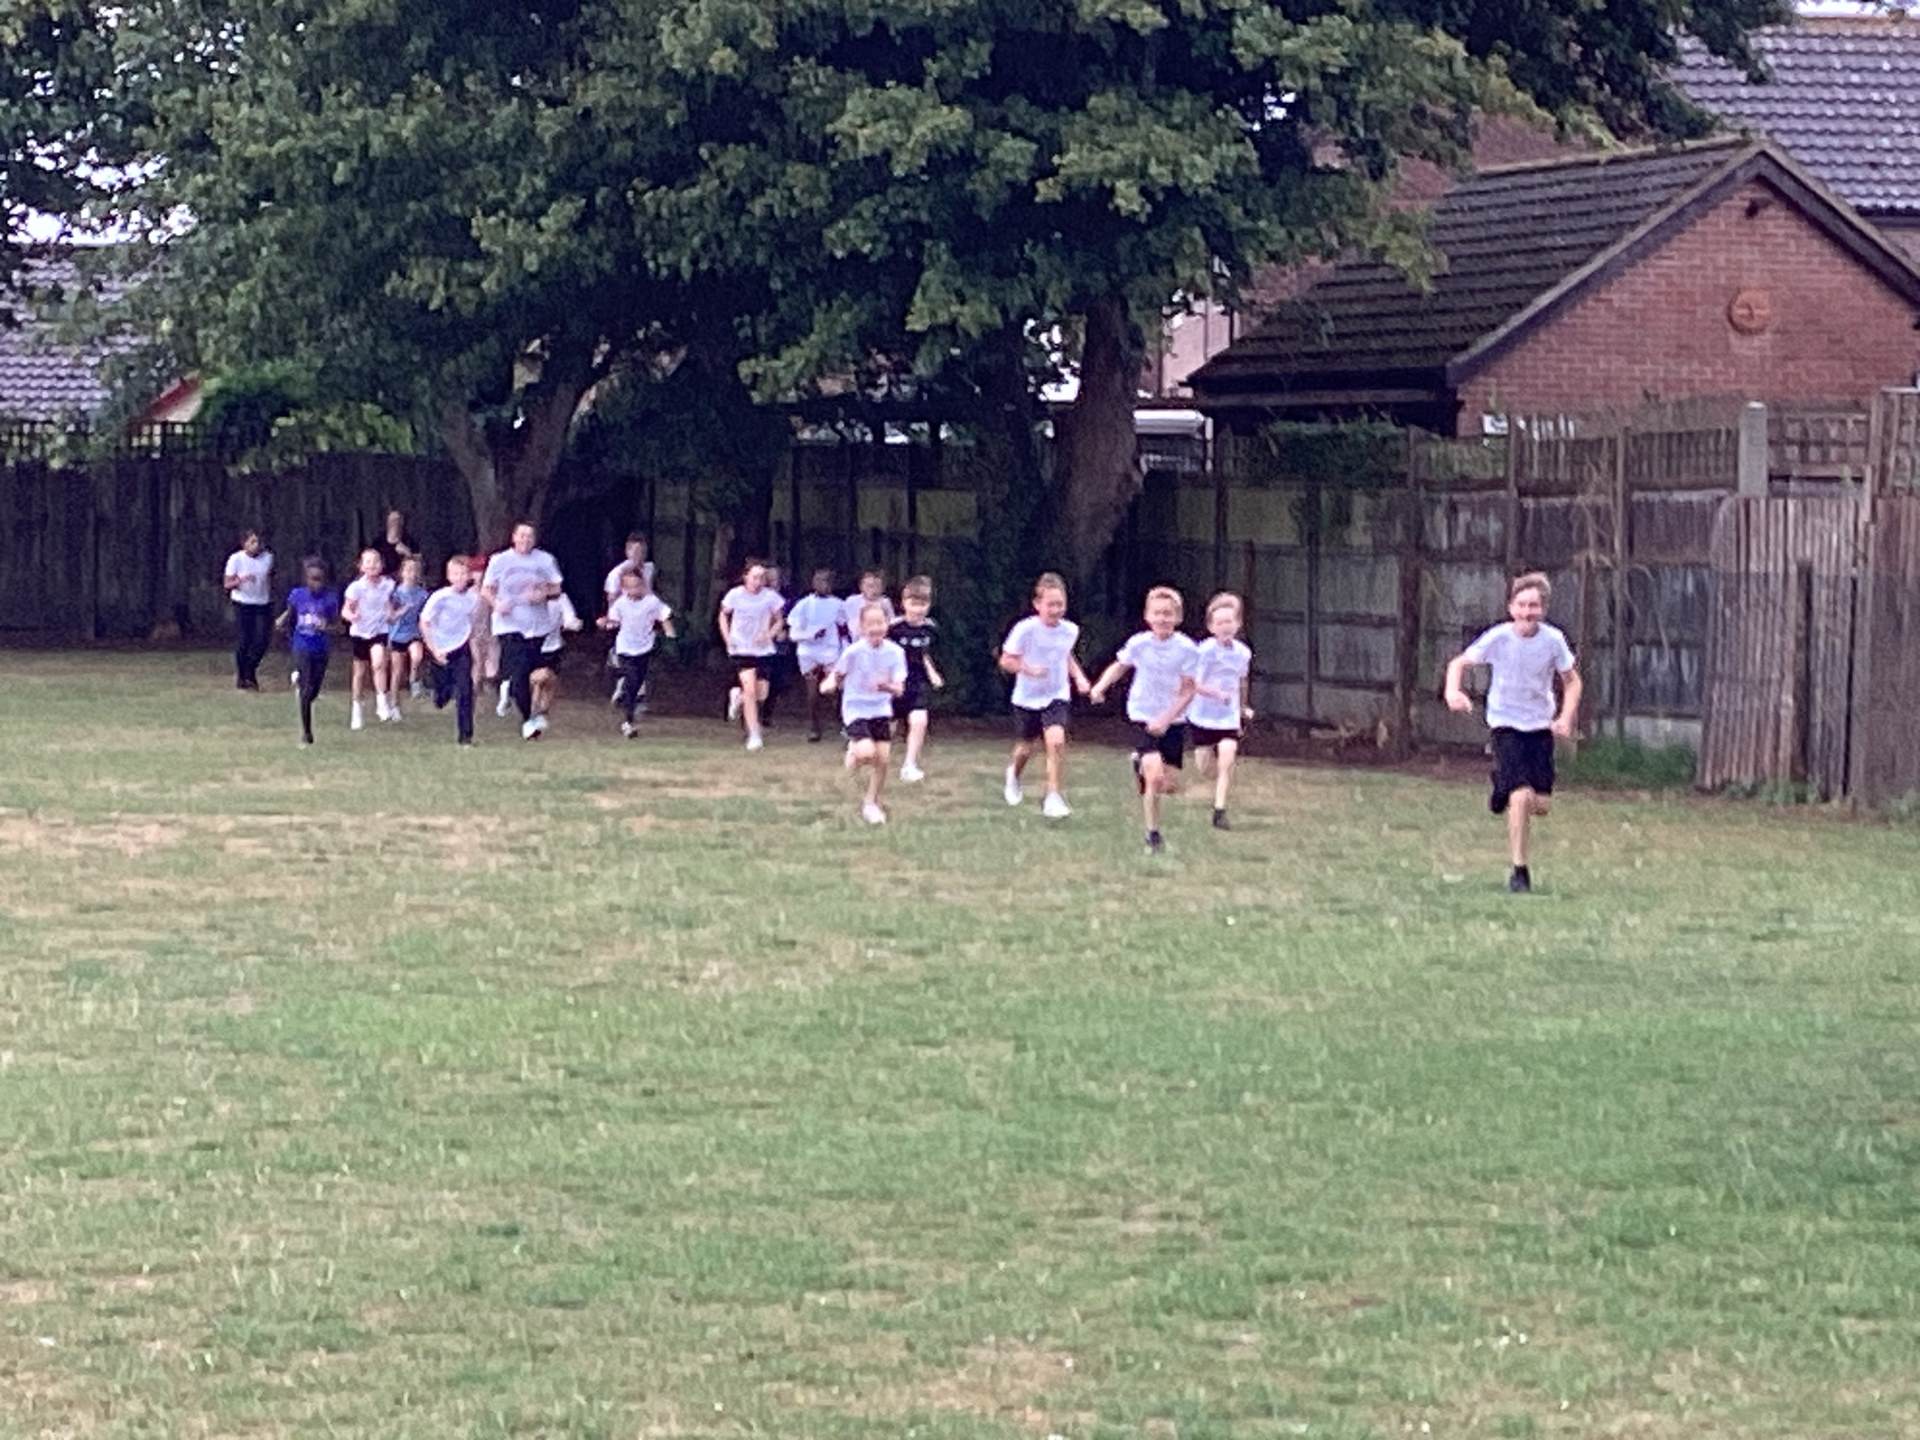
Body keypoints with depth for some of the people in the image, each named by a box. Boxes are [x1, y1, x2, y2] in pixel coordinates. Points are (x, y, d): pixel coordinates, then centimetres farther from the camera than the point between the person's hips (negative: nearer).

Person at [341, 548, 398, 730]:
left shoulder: (388, 585, -4)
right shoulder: (356, 587, -12)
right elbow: (345, 610, -8)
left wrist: (391, 614, -5)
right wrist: (351, 616, -30)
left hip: (380, 631, 0)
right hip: (360, 632, 0)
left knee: (379, 663, -26)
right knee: (360, 672, 10)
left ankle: (382, 702, -16)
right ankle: (357, 710, 26)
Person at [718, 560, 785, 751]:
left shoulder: (771, 597, -7)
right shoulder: (735, 595, -8)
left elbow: (778, 621, 6)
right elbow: (724, 615, 9)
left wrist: (769, 635, -14)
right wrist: (727, 637, -4)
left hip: (763, 650, 2)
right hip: (740, 650, -2)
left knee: (761, 694, 2)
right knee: (750, 689, -15)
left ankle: (737, 696, 38)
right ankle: (754, 735, -9)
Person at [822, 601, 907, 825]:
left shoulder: (895, 652, -9)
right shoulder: (854, 651, -16)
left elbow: (899, 689, -10)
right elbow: (838, 673, -3)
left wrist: (888, 687, -31)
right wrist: (829, 683, -25)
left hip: (881, 709, 3)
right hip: (856, 708, -3)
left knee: (883, 758, -1)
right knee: (867, 753, -23)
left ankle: (871, 804, 20)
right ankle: (853, 751, 17)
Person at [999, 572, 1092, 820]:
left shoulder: (1070, 631, -5)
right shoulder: (1025, 629, -18)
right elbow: (1006, 660, -12)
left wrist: (1079, 677, 2)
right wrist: (1027, 669, -29)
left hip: (1057, 697, 1)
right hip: (1027, 697, -1)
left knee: (1056, 740, -21)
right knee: (1025, 748, 13)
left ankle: (1054, 797, -14)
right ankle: (1014, 774, 50)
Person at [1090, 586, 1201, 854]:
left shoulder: (1187, 649, -13)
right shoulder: (1139, 644, -9)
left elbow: (1187, 691, -9)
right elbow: (1120, 666, 10)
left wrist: (1166, 719, -18)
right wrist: (1100, 686, -6)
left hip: (1174, 720, 1)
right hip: (1143, 718, -1)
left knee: (1169, 786, 2)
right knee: (1154, 776, -19)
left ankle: (1142, 765, 37)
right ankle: (1153, 835, -6)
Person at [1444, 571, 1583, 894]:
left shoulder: (1553, 640, -11)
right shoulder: (1499, 638, -15)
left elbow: (1572, 681, 3)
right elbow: (1458, 663, -4)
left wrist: (1566, 718, -12)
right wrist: (1453, 691, -24)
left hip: (1541, 725, 3)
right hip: (1506, 724, -3)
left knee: (1542, 804, -2)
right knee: (1521, 796, -18)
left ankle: (1503, 787, 34)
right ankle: (1519, 871, -6)